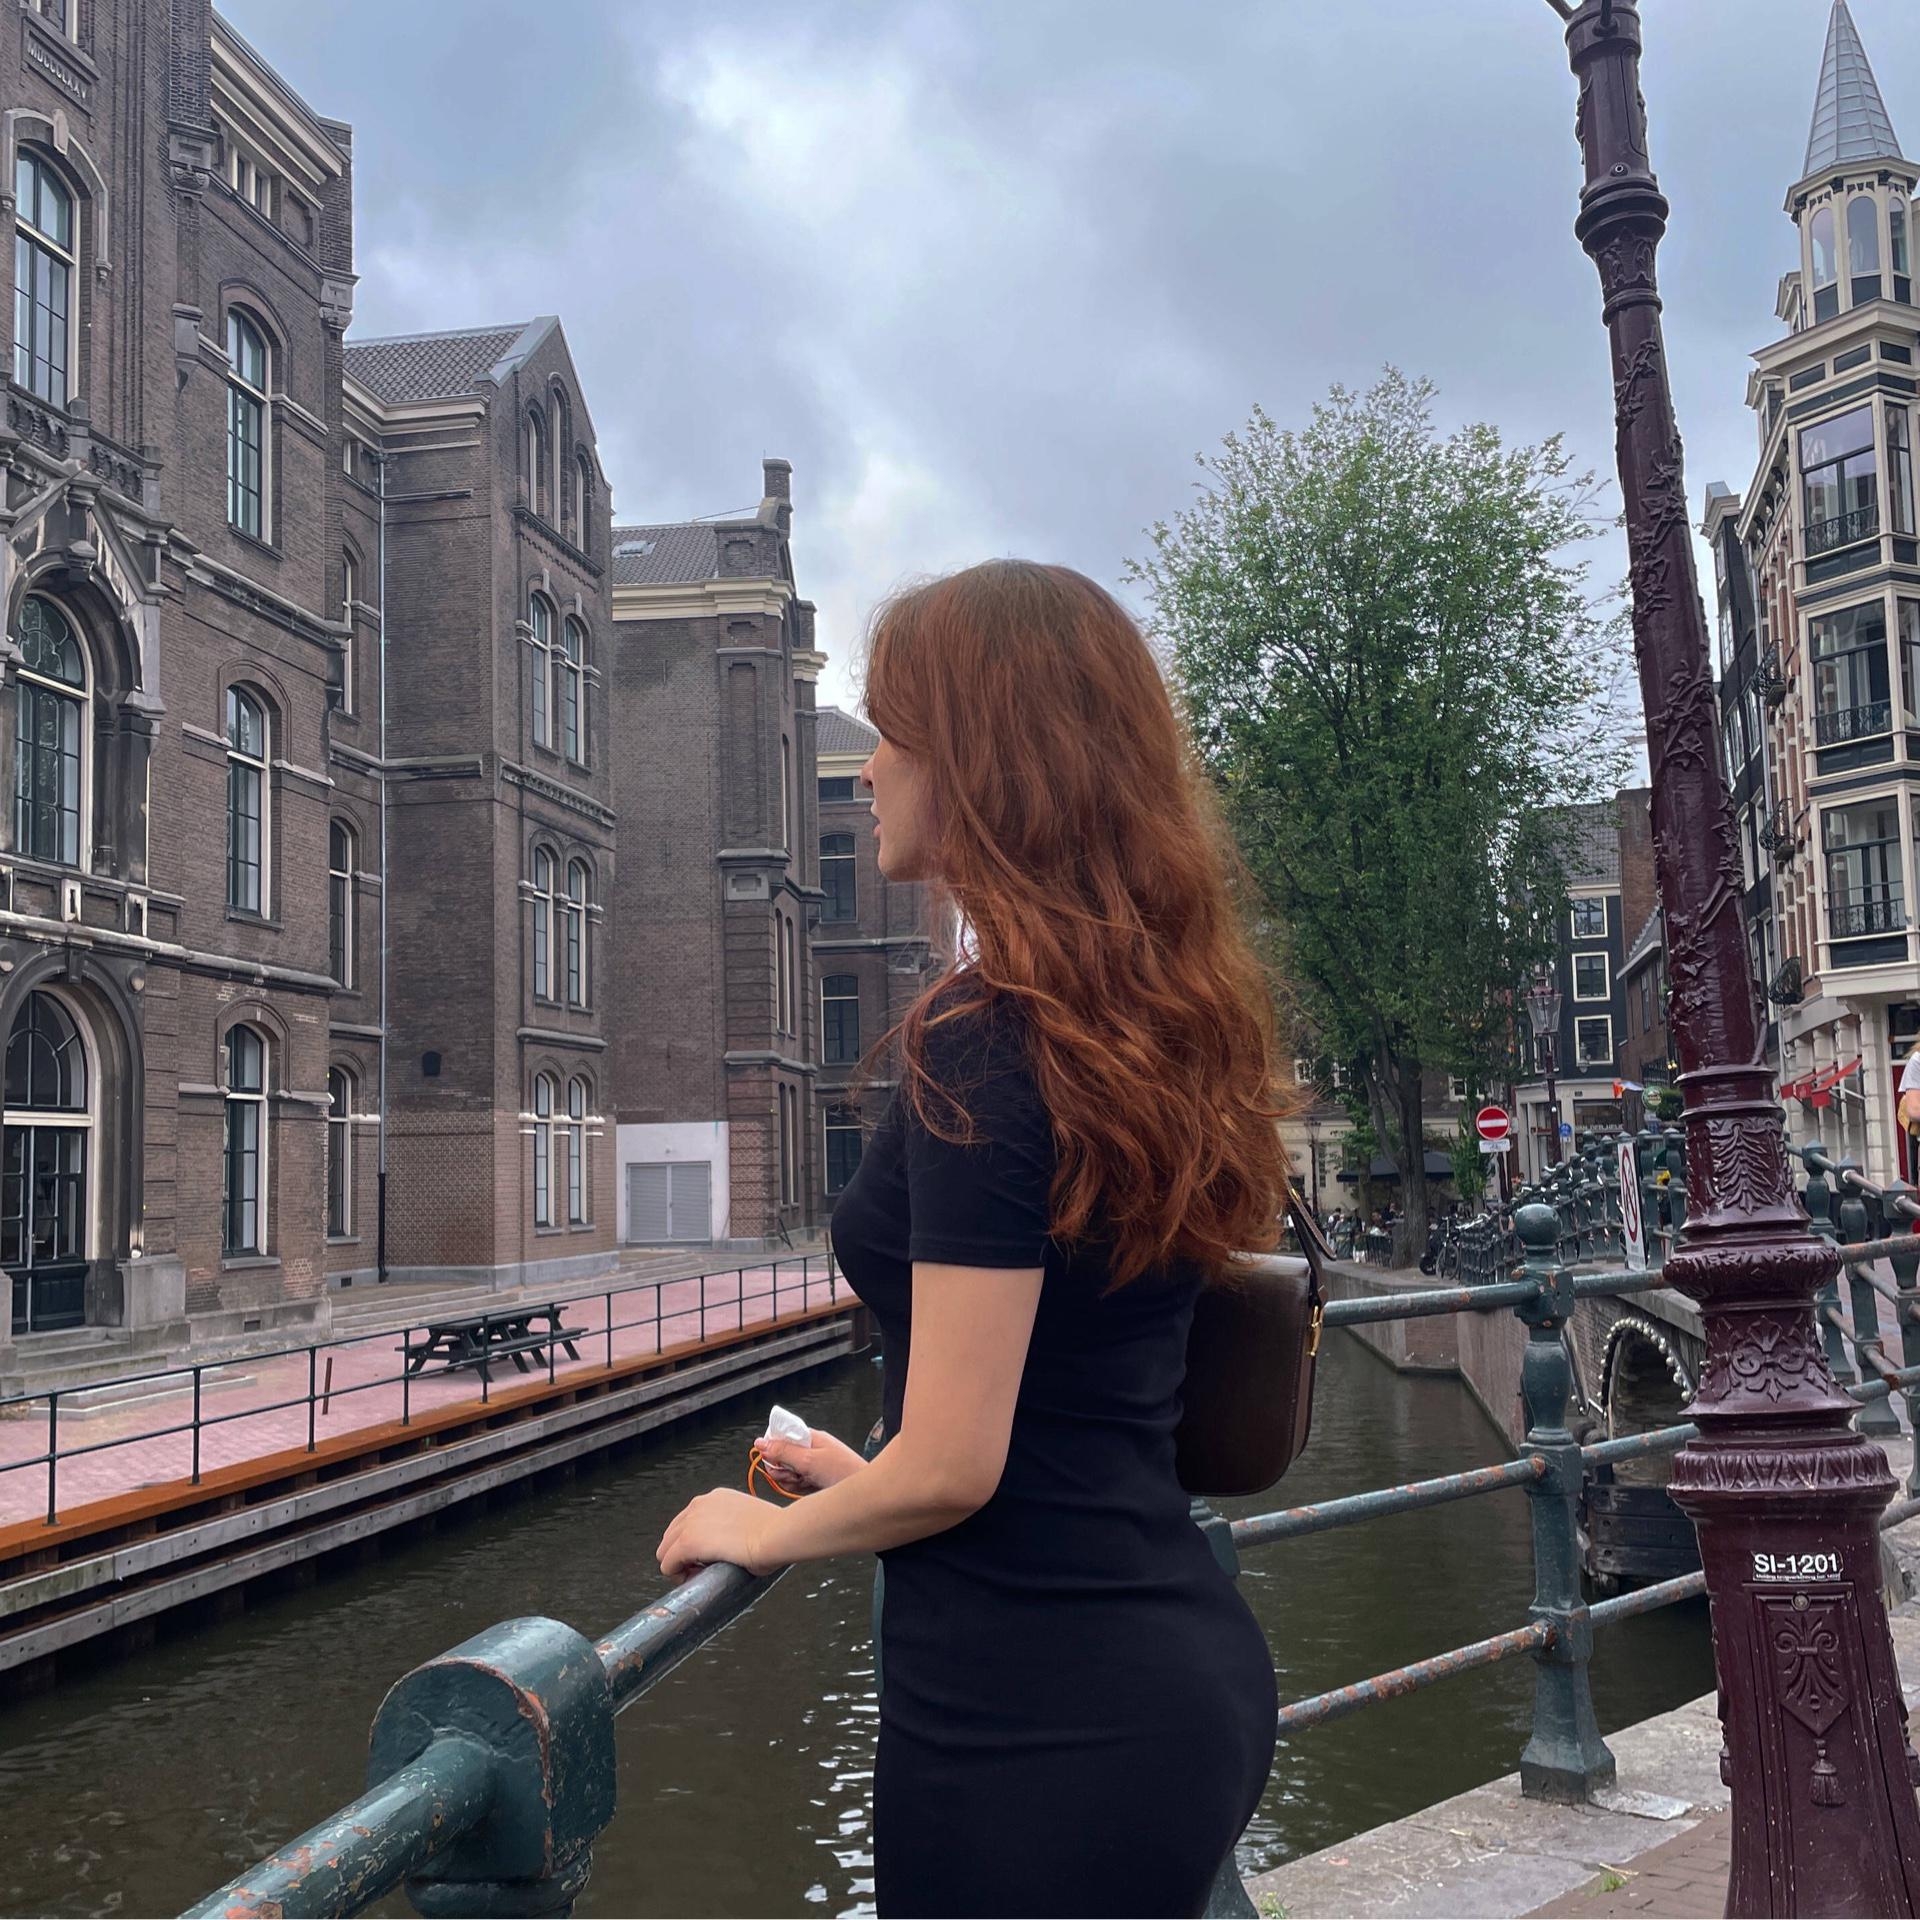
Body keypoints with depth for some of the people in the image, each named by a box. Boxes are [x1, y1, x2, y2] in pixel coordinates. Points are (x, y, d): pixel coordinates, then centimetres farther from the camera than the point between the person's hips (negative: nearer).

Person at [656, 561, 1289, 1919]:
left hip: (1035, 1714, -8)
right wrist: (870, 1484, 22)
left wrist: (770, 1531, 0)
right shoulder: (1156, 1020, 6)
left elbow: (950, 1468, -19)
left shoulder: (987, 1040, -19)